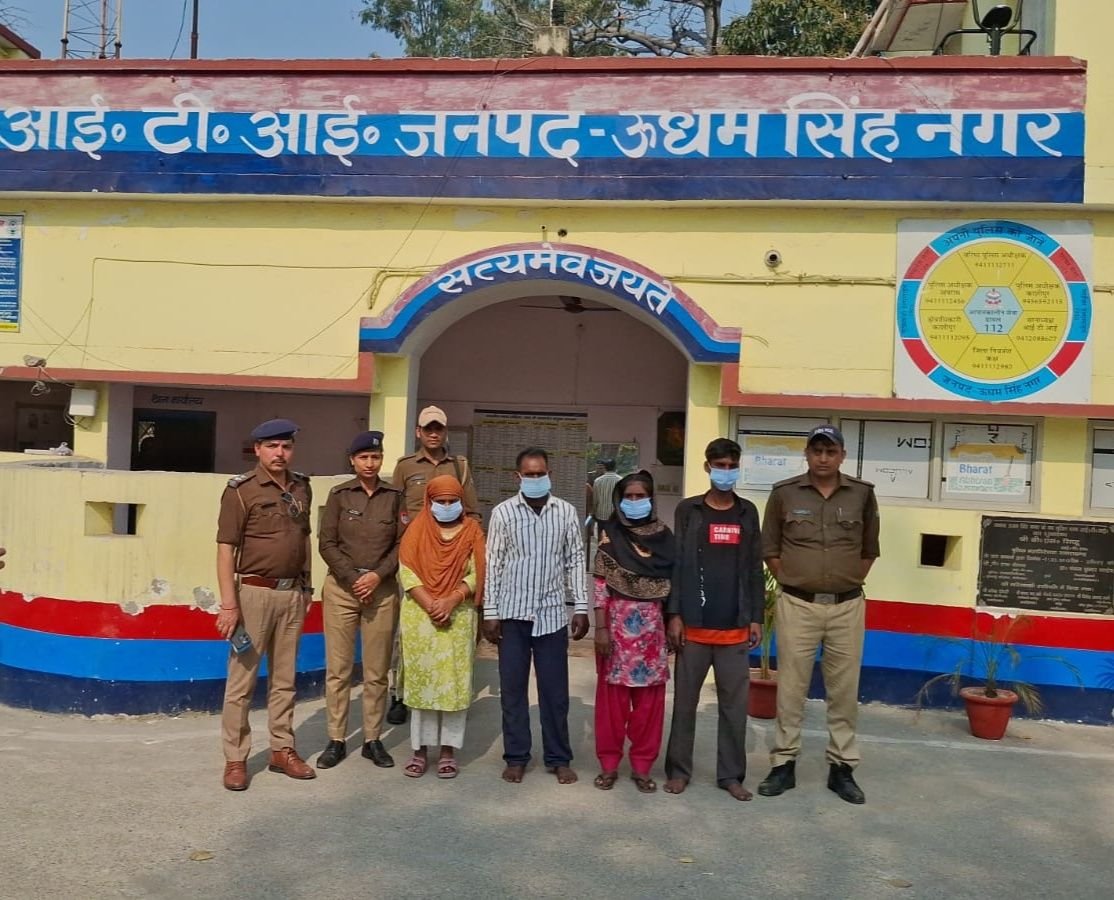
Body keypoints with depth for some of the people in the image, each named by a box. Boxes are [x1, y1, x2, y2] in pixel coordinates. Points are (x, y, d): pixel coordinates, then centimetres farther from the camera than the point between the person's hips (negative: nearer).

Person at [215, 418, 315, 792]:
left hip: (292, 594, 5)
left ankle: (282, 749, 25)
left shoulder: (302, 487, 8)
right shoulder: (241, 490, -9)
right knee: (242, 679, 2)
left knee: (284, 678, 14)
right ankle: (235, 758, 13)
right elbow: (225, 549, -11)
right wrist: (229, 604, -16)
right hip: (255, 592, -5)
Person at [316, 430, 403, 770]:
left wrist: (377, 576, -10)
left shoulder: (394, 496, 5)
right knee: (338, 668, 1)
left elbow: (402, 543, 2)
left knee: (377, 671, 5)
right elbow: (327, 543, -1)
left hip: (382, 589, 1)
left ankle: (373, 740, 15)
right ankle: (336, 740, 11)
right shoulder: (339, 494, 2)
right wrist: (353, 579, -10)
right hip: (341, 586, -1)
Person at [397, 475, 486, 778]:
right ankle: (420, 748, 12)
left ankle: (448, 750, 10)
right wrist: (430, 605, -14)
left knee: (454, 681, 1)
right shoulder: (417, 530, 5)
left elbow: (476, 574, -2)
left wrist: (451, 600, -17)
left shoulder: (472, 531, 5)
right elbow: (406, 571, -4)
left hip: (458, 616, 0)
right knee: (420, 680, 4)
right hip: (419, 615, 0)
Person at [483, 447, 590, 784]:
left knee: (555, 690, 7)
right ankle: (516, 757, 20)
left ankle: (559, 758, 20)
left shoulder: (566, 512, 2)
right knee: (512, 689, 7)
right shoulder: (503, 513, -1)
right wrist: (490, 612, -3)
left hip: (552, 614, 1)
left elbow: (575, 561, 5)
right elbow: (493, 564, 0)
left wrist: (581, 607, 1)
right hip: (513, 613, 0)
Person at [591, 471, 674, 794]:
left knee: (649, 698, 6)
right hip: (617, 623, -2)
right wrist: (601, 627, -10)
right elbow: (599, 583, -4)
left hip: (651, 626, 2)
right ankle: (609, 763, 17)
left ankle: (642, 765, 18)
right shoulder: (610, 534, -1)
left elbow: (671, 585, 8)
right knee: (613, 695, 5)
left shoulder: (663, 536, 5)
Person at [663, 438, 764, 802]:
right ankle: (679, 769, 19)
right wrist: (674, 615, -8)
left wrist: (756, 617, 5)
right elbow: (676, 564, -2)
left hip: (735, 627, 2)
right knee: (685, 701, 6)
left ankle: (731, 774, 19)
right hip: (694, 625, -2)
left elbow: (755, 568, 9)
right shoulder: (688, 510, 0)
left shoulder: (747, 512, 8)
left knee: (735, 704, 7)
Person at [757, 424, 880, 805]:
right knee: (791, 687, 5)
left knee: (844, 689, 8)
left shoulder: (863, 494, 1)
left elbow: (869, 549, 12)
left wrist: (851, 583, 8)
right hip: (797, 605, -1)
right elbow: (769, 548, 7)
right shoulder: (784, 493, -2)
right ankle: (784, 764, 16)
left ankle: (842, 768, 20)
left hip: (847, 607, 1)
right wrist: (790, 582, 3)